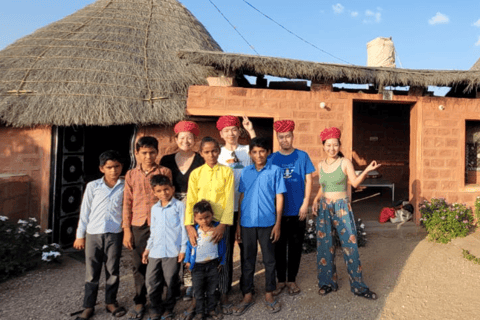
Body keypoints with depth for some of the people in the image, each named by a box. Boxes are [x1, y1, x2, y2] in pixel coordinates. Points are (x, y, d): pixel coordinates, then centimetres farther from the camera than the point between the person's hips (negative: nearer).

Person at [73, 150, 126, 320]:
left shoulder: (125, 186, -2)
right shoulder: (93, 186, -1)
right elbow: (85, 211, 4)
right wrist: (80, 235, 5)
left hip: (115, 234, 0)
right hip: (93, 234, 0)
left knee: (113, 271, 10)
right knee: (91, 272, 9)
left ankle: (111, 302, 28)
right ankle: (89, 306, 23)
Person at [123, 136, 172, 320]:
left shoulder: (165, 172, 0)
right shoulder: (131, 174, 6)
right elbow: (127, 203, 6)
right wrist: (126, 230, 2)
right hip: (138, 226, 2)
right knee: (139, 265, 9)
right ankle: (139, 302, 25)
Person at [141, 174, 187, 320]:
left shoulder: (179, 206, -3)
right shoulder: (154, 208, 14)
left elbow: (184, 228, -4)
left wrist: (183, 248, -7)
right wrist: (148, 248, 16)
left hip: (173, 252, -4)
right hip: (155, 252, 5)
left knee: (171, 283, 5)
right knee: (151, 283, 6)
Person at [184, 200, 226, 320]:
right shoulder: (194, 231, -9)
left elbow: (222, 246, 2)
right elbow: (189, 246, 4)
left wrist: (221, 261, 4)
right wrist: (187, 261, 4)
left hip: (213, 265, 1)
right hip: (197, 266, 0)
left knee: (211, 290, 15)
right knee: (199, 292, 13)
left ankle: (211, 310, 32)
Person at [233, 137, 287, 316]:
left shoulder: (275, 171, -2)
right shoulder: (246, 172, 6)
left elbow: (279, 198, -1)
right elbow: (242, 198, 8)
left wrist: (278, 223, -5)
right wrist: (238, 224, 6)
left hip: (267, 223, -2)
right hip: (247, 223, 2)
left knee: (269, 260, 11)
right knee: (248, 261, 12)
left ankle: (269, 295, 28)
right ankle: (248, 296, 26)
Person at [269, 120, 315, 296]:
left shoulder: (302, 156, 0)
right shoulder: (272, 158, 2)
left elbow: (308, 180, 1)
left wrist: (305, 203, -6)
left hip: (297, 210, 0)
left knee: (295, 246, 9)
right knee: (279, 247, 9)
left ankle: (292, 280, 25)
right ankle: (281, 280, 25)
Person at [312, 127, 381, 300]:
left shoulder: (345, 162, -3)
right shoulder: (321, 165, 8)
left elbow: (355, 182, -13)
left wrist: (366, 170, -27)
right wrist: (316, 199, 3)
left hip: (342, 207, -3)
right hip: (324, 208, 4)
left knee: (350, 245, -2)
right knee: (325, 245, 7)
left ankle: (358, 286, 11)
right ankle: (328, 282, 22)